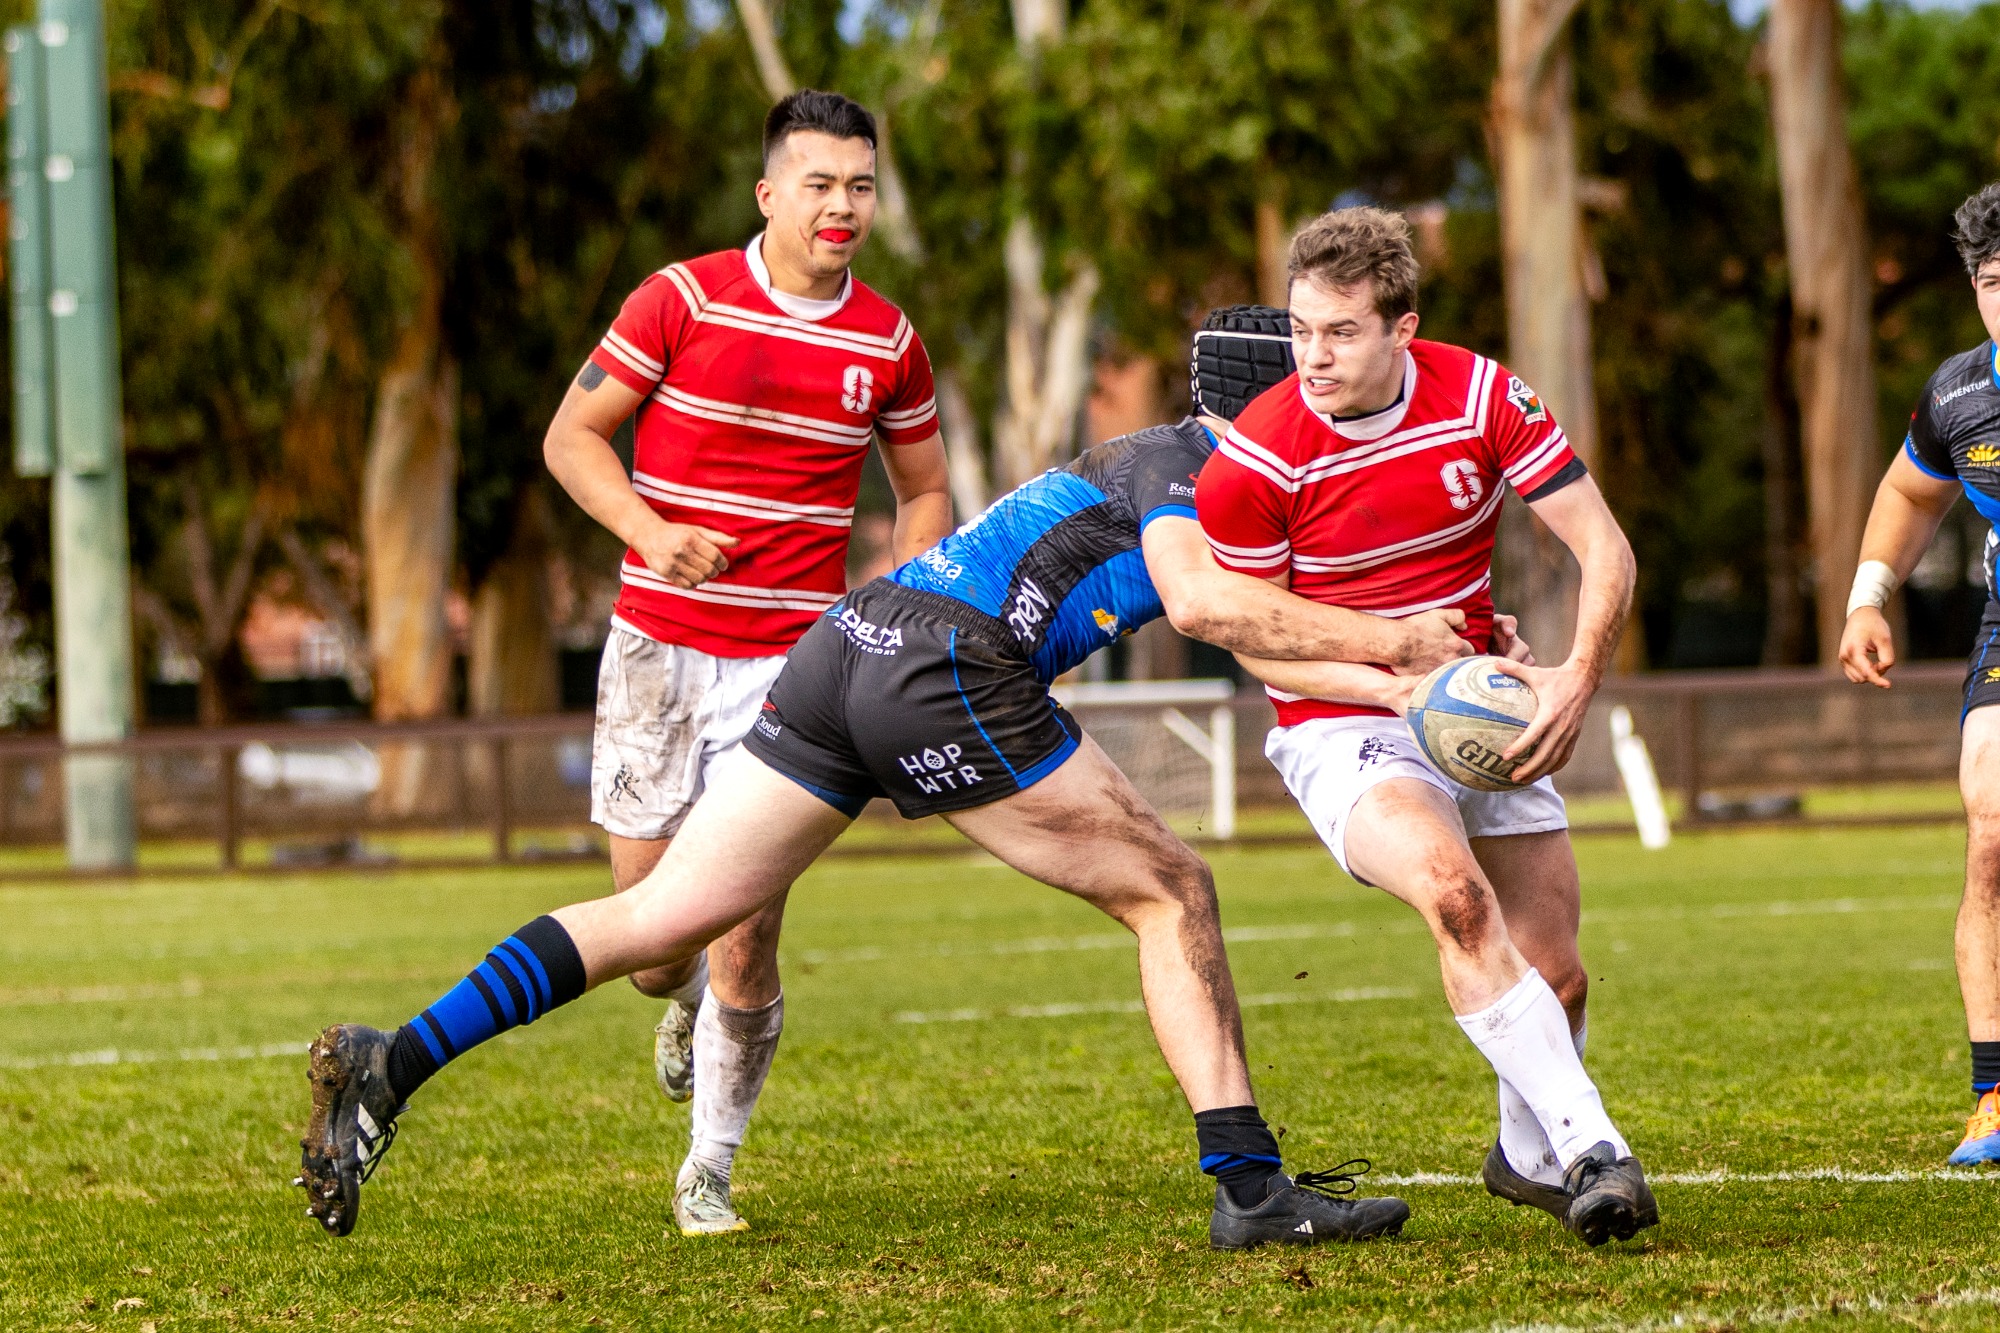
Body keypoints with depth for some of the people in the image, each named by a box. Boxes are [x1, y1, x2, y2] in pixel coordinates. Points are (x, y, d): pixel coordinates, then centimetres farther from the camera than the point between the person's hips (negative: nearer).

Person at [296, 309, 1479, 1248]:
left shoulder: (1141, 462, 32)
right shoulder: (1179, 461, 5)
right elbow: (1200, 598, -15)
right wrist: (1390, 641, -10)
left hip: (849, 643, 8)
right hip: (947, 669, -8)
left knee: (662, 919, 4)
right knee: (1171, 893, 3)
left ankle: (396, 1063, -7)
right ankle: (1249, 1184, 1)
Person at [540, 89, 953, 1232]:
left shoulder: (889, 342, 4)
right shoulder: (684, 300, -4)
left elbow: (925, 492, 17)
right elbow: (573, 435, 0)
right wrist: (653, 531, -17)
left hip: (793, 657, 1)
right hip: (659, 645, -1)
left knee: (749, 921, -8)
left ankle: (711, 1165, 10)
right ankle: (688, 1003, 40)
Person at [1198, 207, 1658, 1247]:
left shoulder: (1481, 398, -10)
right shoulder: (1252, 461, -16)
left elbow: (1603, 547, -6)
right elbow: (1257, 643, -8)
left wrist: (1579, 675, -22)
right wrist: (1400, 688, -21)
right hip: (1341, 730, -4)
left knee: (1553, 974, 0)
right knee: (1455, 894, -33)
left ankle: (1529, 1155, 31)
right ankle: (1592, 1150, -34)